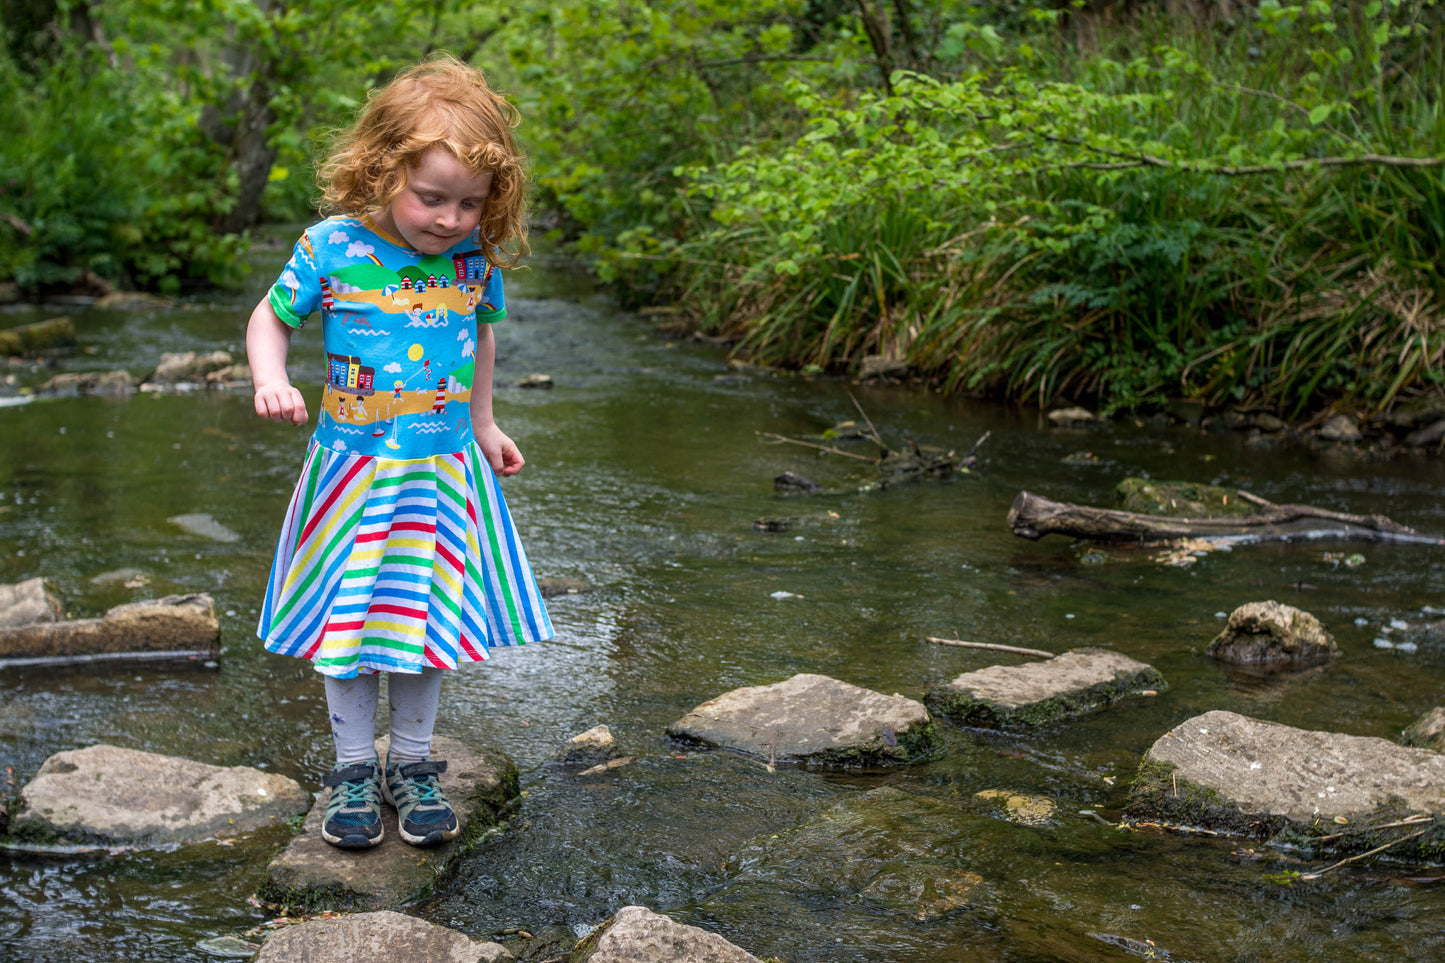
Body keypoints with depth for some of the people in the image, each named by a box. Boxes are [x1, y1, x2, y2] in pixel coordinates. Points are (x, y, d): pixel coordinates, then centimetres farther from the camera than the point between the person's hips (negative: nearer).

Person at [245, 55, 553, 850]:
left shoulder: (476, 256, -5)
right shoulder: (332, 248, -14)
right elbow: (270, 318, 0)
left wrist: (483, 425, 22)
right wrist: (271, 382, -18)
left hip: (442, 472, 2)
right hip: (351, 470, -2)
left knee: (430, 621, 9)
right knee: (345, 620, 7)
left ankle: (413, 764, 26)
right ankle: (353, 768, 23)